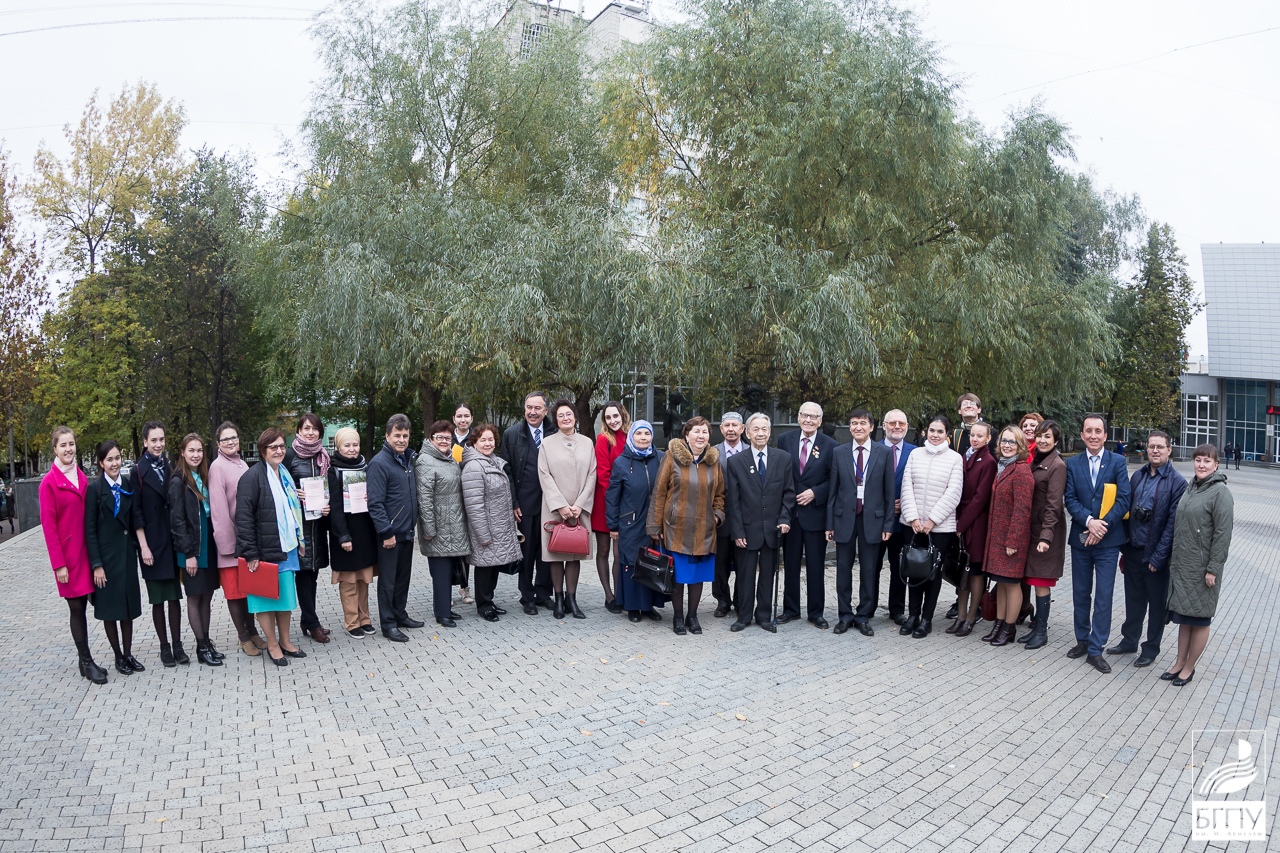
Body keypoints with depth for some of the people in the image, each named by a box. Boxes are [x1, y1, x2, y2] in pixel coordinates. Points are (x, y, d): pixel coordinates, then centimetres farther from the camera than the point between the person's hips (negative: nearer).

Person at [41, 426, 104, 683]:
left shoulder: (82, 478, 7)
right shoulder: (49, 482, -9)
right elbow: (48, 525, -10)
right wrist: (58, 563, -12)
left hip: (86, 551, 5)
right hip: (67, 554, -5)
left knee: (82, 606, 11)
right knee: (77, 608, 2)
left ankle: (85, 660, 19)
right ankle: (86, 662, 12)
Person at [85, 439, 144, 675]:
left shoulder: (129, 486, 4)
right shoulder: (95, 489, -8)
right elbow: (89, 530, -9)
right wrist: (96, 565, -13)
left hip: (127, 555, 4)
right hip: (106, 556, -4)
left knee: (128, 607, 11)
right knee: (109, 610, 6)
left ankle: (128, 654, 22)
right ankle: (118, 657, 18)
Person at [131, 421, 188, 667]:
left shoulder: (170, 469, 6)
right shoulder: (138, 472, -5)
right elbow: (136, 512, -6)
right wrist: (143, 546, -10)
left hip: (173, 542, 3)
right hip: (153, 543, -3)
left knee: (174, 596, 8)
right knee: (157, 599, 6)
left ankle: (177, 645, 15)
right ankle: (164, 647, 16)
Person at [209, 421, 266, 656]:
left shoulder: (242, 464, 10)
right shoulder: (218, 466, -11)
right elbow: (219, 507, -14)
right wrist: (227, 542, -14)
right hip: (231, 540, -6)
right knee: (235, 590, 5)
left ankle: (253, 631, 24)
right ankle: (243, 637, 14)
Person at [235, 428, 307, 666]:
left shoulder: (285, 474, 12)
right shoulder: (252, 477, -13)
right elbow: (244, 517, -18)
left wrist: (299, 538, 16)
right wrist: (250, 553, -20)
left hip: (287, 547, 7)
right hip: (265, 550, -7)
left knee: (285, 593, 14)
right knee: (266, 595, 4)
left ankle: (285, 641, 26)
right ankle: (272, 645, 17)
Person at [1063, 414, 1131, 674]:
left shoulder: (1117, 462, -2)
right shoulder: (1072, 464, 4)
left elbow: (1123, 499, -9)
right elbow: (1070, 499, -3)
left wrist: (1102, 526, -16)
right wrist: (1089, 521, -18)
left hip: (1108, 540, -2)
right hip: (1080, 538, 2)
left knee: (1103, 596, -1)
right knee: (1080, 594, 13)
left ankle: (1096, 650, 6)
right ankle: (1082, 640, 27)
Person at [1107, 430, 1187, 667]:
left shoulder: (1177, 482, -10)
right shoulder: (1137, 476, 6)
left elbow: (1173, 523, -13)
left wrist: (1158, 557, -15)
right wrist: (1124, 549, 6)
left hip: (1156, 554, -4)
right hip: (1133, 551, 4)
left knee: (1157, 603, 11)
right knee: (1133, 599, 16)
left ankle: (1151, 648, 24)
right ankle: (1129, 640, 31)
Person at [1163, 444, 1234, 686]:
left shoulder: (1220, 492, -12)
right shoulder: (1190, 487, 9)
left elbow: (1223, 534, -14)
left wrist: (1213, 569, -15)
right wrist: (1173, 559, 13)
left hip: (1202, 569, -6)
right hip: (1181, 565, 6)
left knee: (1199, 619, 6)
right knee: (1184, 617, 14)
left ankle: (1189, 668, 17)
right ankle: (1179, 663, 24)